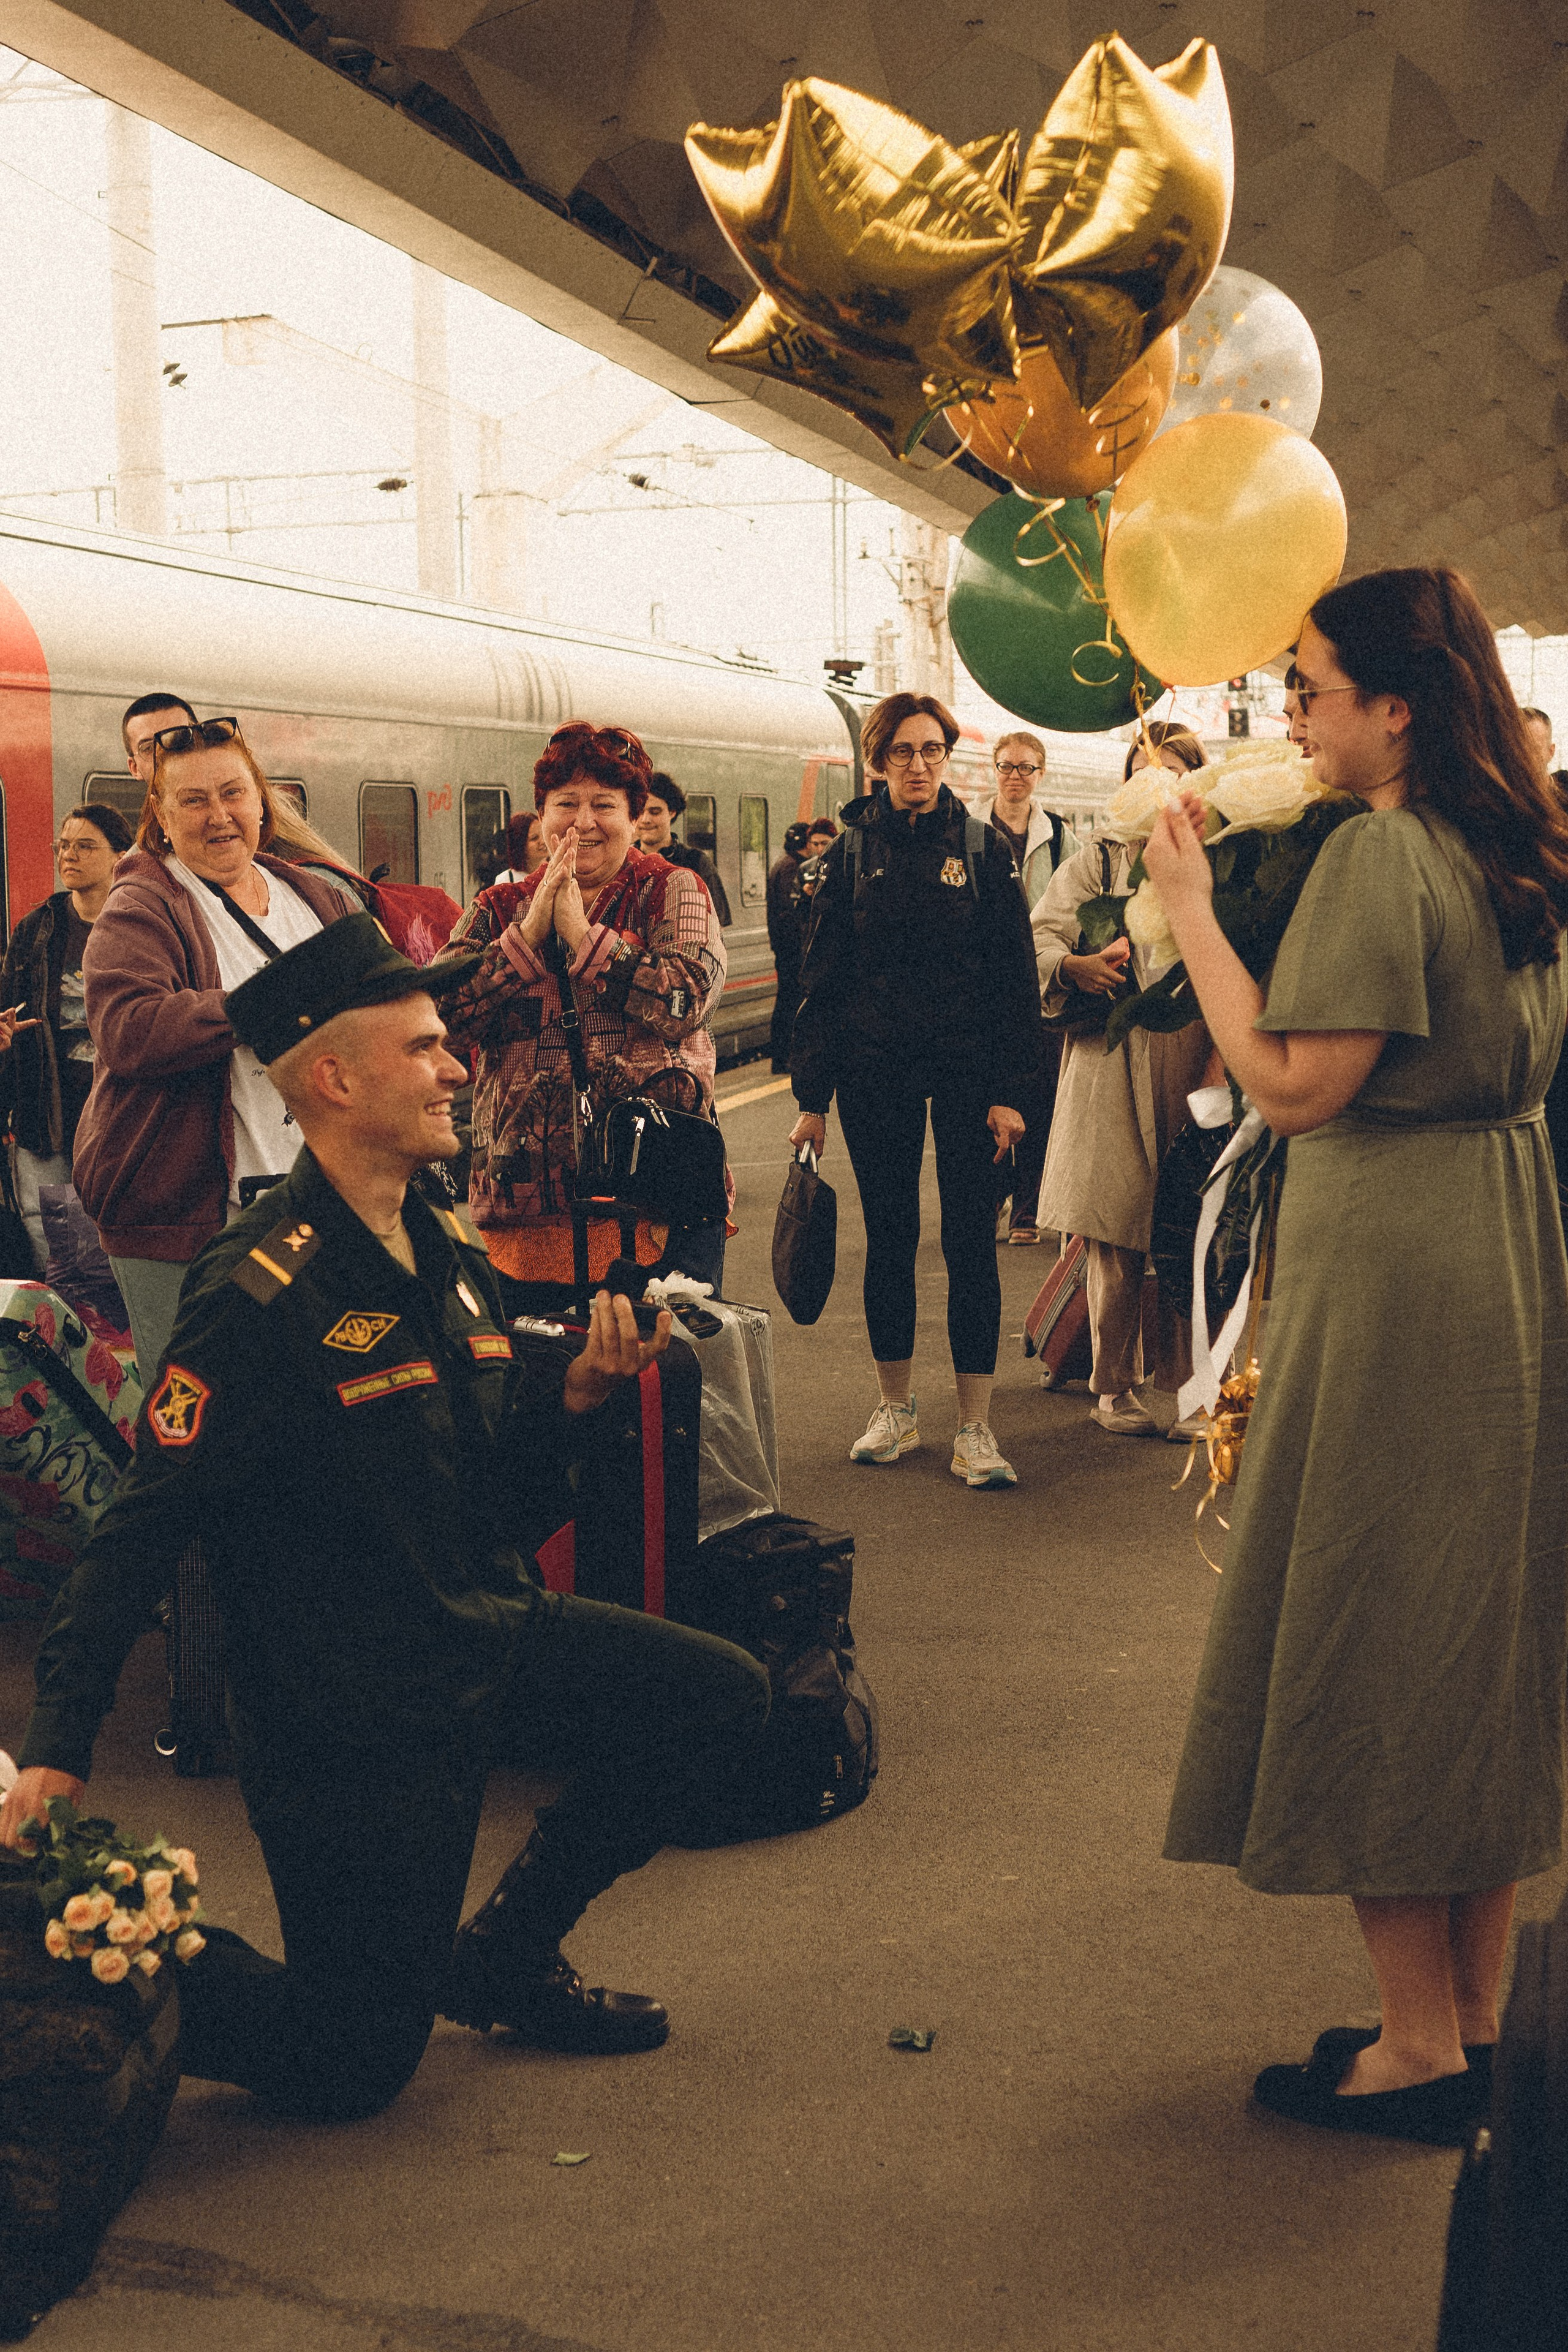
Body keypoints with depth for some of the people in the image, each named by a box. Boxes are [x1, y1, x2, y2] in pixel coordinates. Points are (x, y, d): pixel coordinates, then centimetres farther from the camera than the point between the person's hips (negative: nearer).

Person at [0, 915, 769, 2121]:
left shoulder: (448, 1250, 6)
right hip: (354, 1712, -8)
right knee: (351, 2069, -3)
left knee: (723, 1700, 2)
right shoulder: (262, 1298, -21)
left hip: (493, 1637, 8)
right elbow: (141, 1533, -20)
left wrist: (580, 1390, -5)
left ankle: (504, 1958, 17)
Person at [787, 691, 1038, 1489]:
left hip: (965, 1070, -1)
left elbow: (1015, 976, 0)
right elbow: (822, 977, 5)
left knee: (970, 1244, -2)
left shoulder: (983, 851, 2)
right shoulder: (852, 854, 5)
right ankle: (895, 1409, 20)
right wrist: (811, 1094, 1)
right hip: (875, 1071, 1)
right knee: (888, 1238, 8)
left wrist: (1008, 1090, -7)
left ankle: (974, 1430, 2)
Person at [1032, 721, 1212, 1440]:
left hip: (1196, 1063, 1)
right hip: (1113, 1064, 0)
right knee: (1117, 1235, 2)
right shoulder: (1096, 862, 11)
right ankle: (1115, 1385, 14)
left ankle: (1189, 1385, 11)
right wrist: (1075, 967, -20)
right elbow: (1037, 939, 1)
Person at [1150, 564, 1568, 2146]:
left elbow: (1296, 1085, -21)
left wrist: (1191, 912, -13)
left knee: (1366, 1628, 2)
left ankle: (1422, 2050, 11)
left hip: (1391, 1271, -9)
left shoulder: (1377, 853, -17)